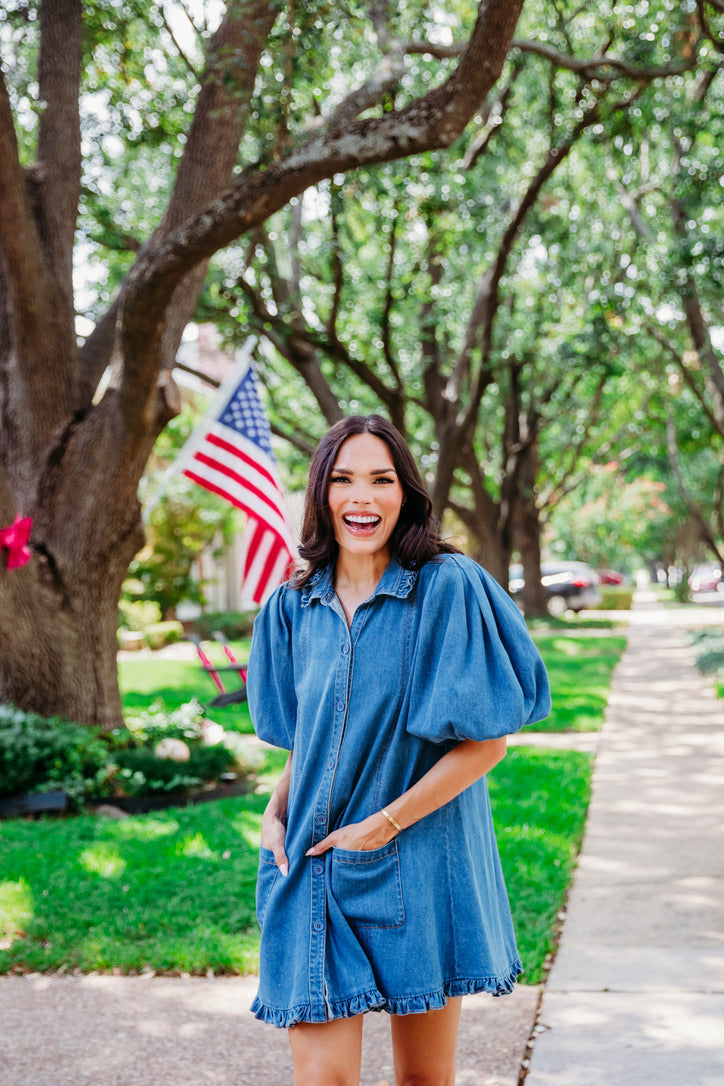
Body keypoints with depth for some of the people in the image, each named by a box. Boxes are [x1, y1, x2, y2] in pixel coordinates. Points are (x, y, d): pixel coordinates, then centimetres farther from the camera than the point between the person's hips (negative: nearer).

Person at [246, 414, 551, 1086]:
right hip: (313, 874, 3)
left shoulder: (449, 588, -9)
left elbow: (488, 738, -11)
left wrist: (383, 825, -13)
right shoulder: (295, 608, 6)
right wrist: (275, 813, 0)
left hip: (419, 869, -3)